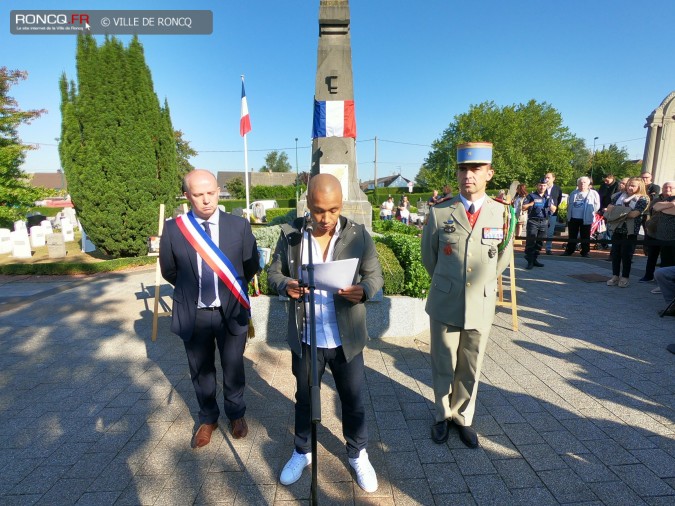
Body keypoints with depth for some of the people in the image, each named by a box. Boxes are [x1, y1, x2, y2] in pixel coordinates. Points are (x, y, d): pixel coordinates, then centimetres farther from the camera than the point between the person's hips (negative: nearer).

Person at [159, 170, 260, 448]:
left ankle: (236, 414, 43)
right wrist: (190, 289, 11)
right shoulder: (173, 229, -8)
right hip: (193, 314, 1)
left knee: (233, 368, 17)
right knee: (201, 371, 19)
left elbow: (251, 266, 3)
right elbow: (169, 271, 6)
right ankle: (208, 418, 44)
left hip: (231, 311, 0)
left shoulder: (239, 226, -9)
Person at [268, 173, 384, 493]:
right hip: (305, 339, 1)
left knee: (353, 400, 17)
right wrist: (285, 285, -21)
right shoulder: (290, 235, -7)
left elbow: (376, 275, -4)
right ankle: (302, 451, 47)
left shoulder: (358, 235, -9)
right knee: (304, 398, 21)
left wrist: (364, 290, -26)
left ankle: (358, 454, 44)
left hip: (346, 339, 0)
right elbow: (273, 274, 2)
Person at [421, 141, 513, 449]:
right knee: (443, 367, 14)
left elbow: (503, 258, 11)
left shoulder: (503, 214, -3)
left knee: (470, 370, 15)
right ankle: (443, 415, 37)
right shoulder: (439, 213, -7)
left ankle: (463, 418, 38)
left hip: (481, 307, 1)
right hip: (445, 305, -1)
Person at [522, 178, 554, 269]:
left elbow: (554, 209, 23)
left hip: (544, 222, 5)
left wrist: (551, 206, 2)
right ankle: (530, 261, -6)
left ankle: (534, 259, 16)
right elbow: (524, 207, -2)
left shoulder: (548, 197, 18)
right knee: (530, 241, -9)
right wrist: (532, 203, -12)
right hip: (533, 221, -5)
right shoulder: (531, 196, 4)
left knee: (540, 242, 7)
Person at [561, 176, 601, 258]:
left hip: (586, 219, -3)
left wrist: (590, 213, -5)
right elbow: (569, 204, 20)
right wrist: (569, 213, 13)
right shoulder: (573, 193, 12)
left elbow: (597, 206, -2)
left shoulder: (593, 194, -1)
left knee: (585, 237, 4)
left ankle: (585, 252, 13)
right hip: (573, 218, 4)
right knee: (572, 236, 11)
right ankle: (569, 250, 19)